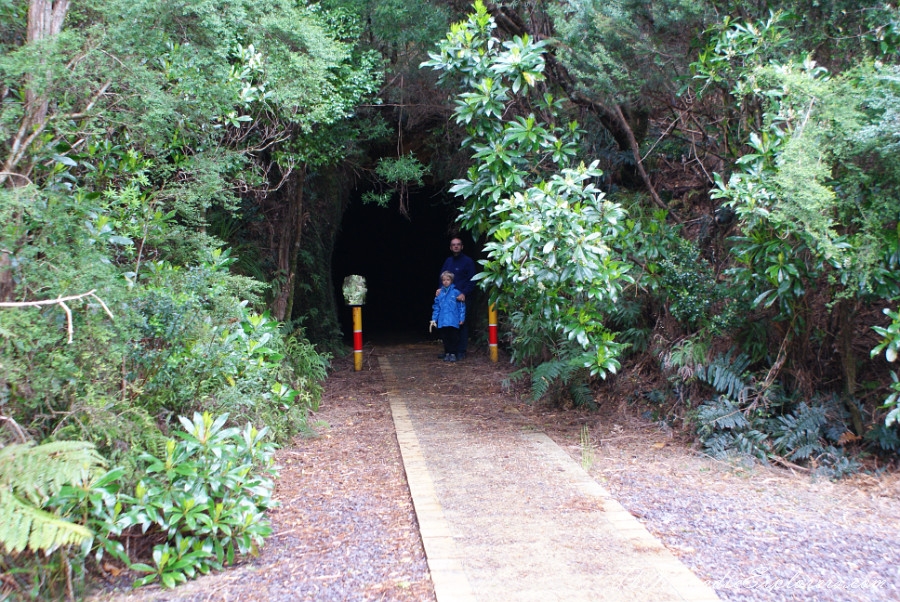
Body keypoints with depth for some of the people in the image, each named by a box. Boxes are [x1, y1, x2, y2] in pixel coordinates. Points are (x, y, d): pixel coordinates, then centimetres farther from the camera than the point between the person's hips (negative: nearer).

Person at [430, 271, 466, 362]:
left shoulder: (456, 292, -2)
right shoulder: (439, 293, 6)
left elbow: (461, 306, -1)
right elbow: (436, 308, 10)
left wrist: (462, 318, -4)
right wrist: (434, 319, 5)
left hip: (454, 321, -3)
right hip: (442, 321, 3)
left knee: (454, 338, 1)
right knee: (445, 338, 8)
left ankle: (453, 353, 11)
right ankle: (447, 353, 19)